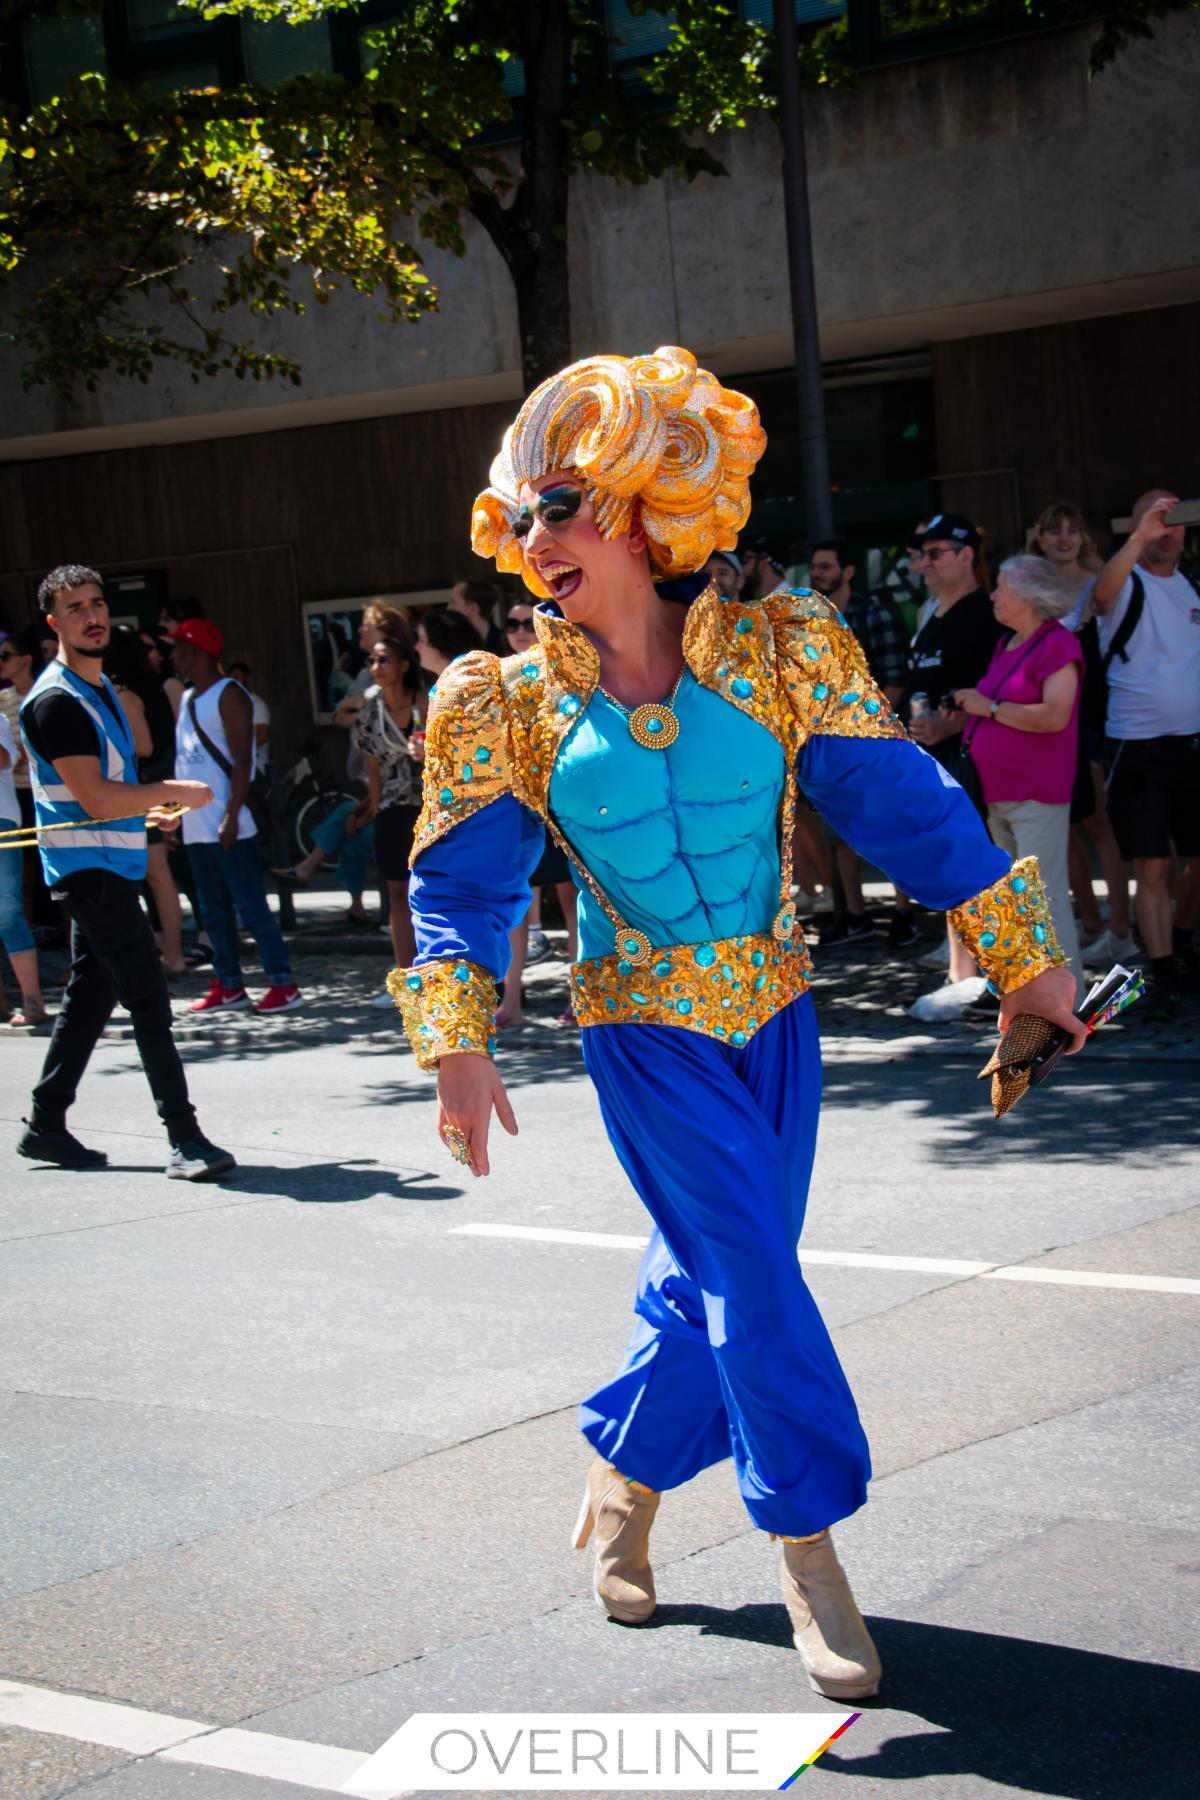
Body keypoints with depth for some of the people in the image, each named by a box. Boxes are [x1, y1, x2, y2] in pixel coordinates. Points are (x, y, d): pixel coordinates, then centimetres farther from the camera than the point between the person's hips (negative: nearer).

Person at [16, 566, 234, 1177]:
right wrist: (175, 793, -14)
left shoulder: (100, 687, 16)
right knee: (148, 998, -14)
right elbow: (95, 798, -22)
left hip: (112, 864, 10)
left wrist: (144, 808, 18)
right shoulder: (54, 701, -16)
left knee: (90, 995, 14)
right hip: (87, 867, -10)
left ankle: (45, 1124, 23)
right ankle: (184, 1138, -14)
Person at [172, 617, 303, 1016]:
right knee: (214, 911, 11)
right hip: (195, 826, 9)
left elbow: (241, 761, -14)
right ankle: (228, 986, 17)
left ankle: (284, 985, -6)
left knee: (251, 907, -8)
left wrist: (232, 816, -21)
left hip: (226, 826, -9)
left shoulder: (228, 696, -8)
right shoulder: (187, 699, 17)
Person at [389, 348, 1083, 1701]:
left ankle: (624, 1477, 34)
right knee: (753, 1273, -8)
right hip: (646, 1032, -2)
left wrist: (1021, 958, -2)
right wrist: (460, 1046, -14)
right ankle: (810, 1553, 3)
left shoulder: (776, 654, -9)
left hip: (772, 1016, 2)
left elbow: (901, 806, -4)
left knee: (714, 1278, 11)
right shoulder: (513, 707, -9)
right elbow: (463, 882, -2)